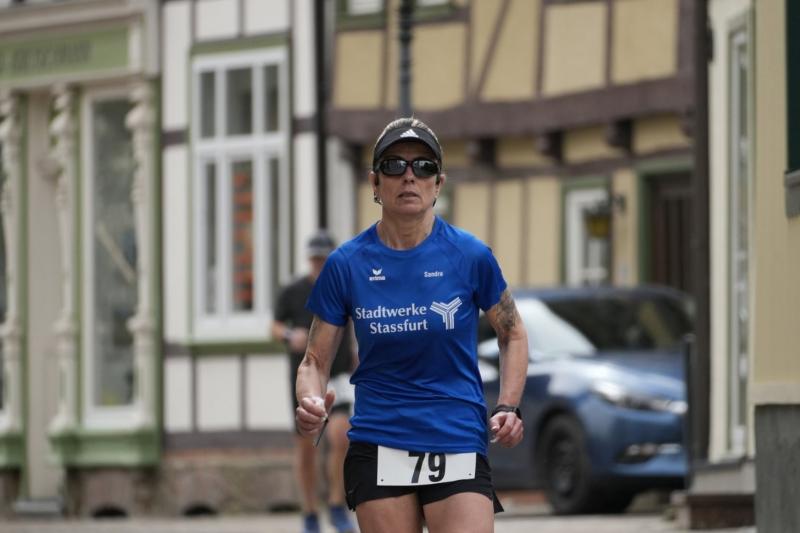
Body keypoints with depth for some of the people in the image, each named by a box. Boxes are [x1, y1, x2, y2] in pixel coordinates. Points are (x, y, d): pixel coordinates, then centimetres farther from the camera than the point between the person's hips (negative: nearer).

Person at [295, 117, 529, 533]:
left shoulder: (471, 256, -3)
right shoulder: (346, 264, -1)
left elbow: (512, 334, 12)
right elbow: (315, 360, 5)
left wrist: (508, 408, -3)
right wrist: (311, 406, -17)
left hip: (459, 446, -1)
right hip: (378, 447, 1)